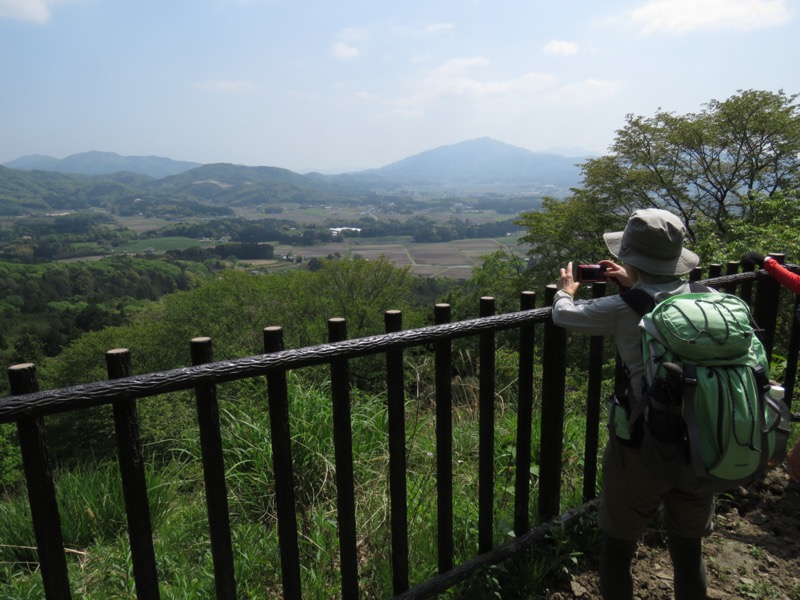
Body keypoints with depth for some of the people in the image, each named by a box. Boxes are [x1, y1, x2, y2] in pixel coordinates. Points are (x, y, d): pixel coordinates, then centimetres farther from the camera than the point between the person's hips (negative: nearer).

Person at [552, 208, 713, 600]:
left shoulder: (624, 310, -13)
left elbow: (563, 316, 4)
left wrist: (565, 291, 24)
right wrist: (635, 286, 30)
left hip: (644, 446, -5)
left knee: (618, 549, 16)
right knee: (689, 551, 23)